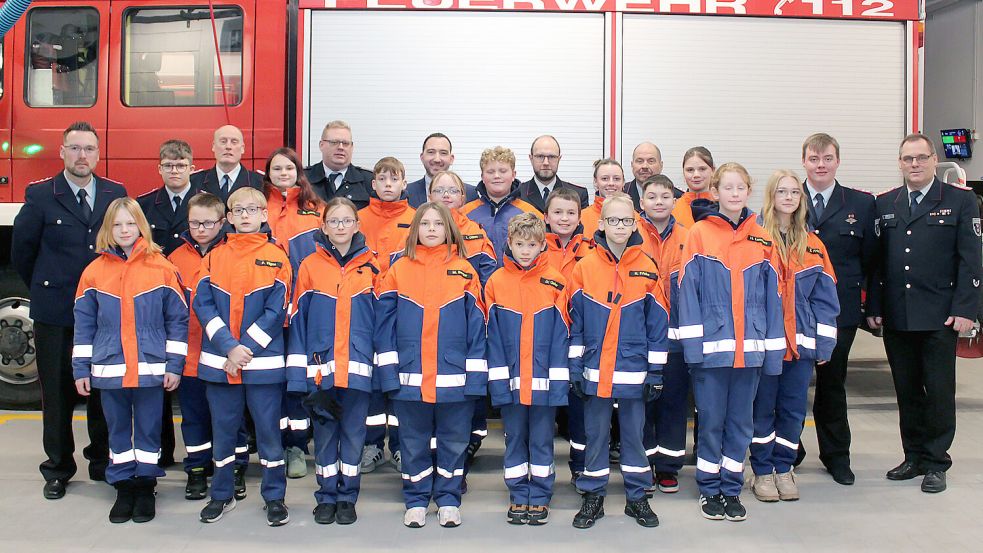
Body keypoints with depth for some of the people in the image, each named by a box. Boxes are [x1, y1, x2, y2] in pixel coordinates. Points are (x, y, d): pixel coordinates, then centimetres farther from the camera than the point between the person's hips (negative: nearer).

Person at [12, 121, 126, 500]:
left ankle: (102, 461, 24)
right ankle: (58, 469, 21)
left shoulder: (116, 194, 4)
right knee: (58, 393, 8)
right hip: (55, 313, -1)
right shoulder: (40, 196, -1)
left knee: (104, 388, 9)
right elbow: (22, 250, 6)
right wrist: (43, 289, 11)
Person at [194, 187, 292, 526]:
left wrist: (246, 349, -13)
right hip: (218, 361, 2)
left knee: (268, 430, 5)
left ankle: (275, 497, 17)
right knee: (222, 431, 12)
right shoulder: (214, 257, 6)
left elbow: (276, 310, -6)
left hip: (264, 362, -2)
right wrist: (229, 347, -13)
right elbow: (202, 304, -2)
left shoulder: (276, 257, 0)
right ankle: (222, 495, 28)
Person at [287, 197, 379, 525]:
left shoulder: (371, 267, 3)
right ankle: (327, 497, 23)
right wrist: (298, 370, -2)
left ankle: (347, 497, 22)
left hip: (359, 368, 0)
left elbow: (382, 317, 5)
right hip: (320, 368, 0)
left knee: (353, 433, 8)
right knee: (325, 433, 9)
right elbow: (298, 319, 3)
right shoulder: (310, 266, 2)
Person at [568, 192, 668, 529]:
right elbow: (575, 321, 2)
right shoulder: (585, 267, -1)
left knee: (634, 434, 10)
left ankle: (637, 497, 24)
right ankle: (593, 497, 22)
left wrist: (655, 372, -1)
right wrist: (575, 368, -1)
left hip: (634, 372, 0)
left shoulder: (647, 268, 0)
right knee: (596, 435, 10)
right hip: (595, 371, 0)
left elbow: (658, 323, 2)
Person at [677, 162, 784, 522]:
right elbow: (688, 289, -6)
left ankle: (732, 489, 24)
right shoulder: (699, 234, -3)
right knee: (711, 420, 6)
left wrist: (773, 349, 4)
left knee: (741, 421, 11)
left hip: (749, 348, 3)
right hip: (711, 346, -3)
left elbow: (771, 297, 7)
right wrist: (691, 342, -12)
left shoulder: (762, 240, 6)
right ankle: (709, 490, 21)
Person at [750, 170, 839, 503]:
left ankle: (784, 468, 24)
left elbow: (825, 298, 8)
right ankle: (763, 471, 17)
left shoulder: (813, 245, 9)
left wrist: (823, 343, 2)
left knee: (794, 407, 9)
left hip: (800, 342, 4)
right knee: (763, 407, 5)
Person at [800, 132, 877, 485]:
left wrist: (851, 286, 1)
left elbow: (870, 257, 7)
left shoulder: (862, 204, 4)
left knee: (833, 382, 11)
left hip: (840, 309, 1)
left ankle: (836, 455, 25)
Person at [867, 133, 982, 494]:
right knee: (907, 391, 11)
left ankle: (936, 463, 15)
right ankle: (914, 457, 23)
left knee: (939, 391, 3)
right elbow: (876, 259, 10)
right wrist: (874, 307, 4)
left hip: (939, 317, -3)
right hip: (896, 316, 3)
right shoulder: (884, 205, 10)